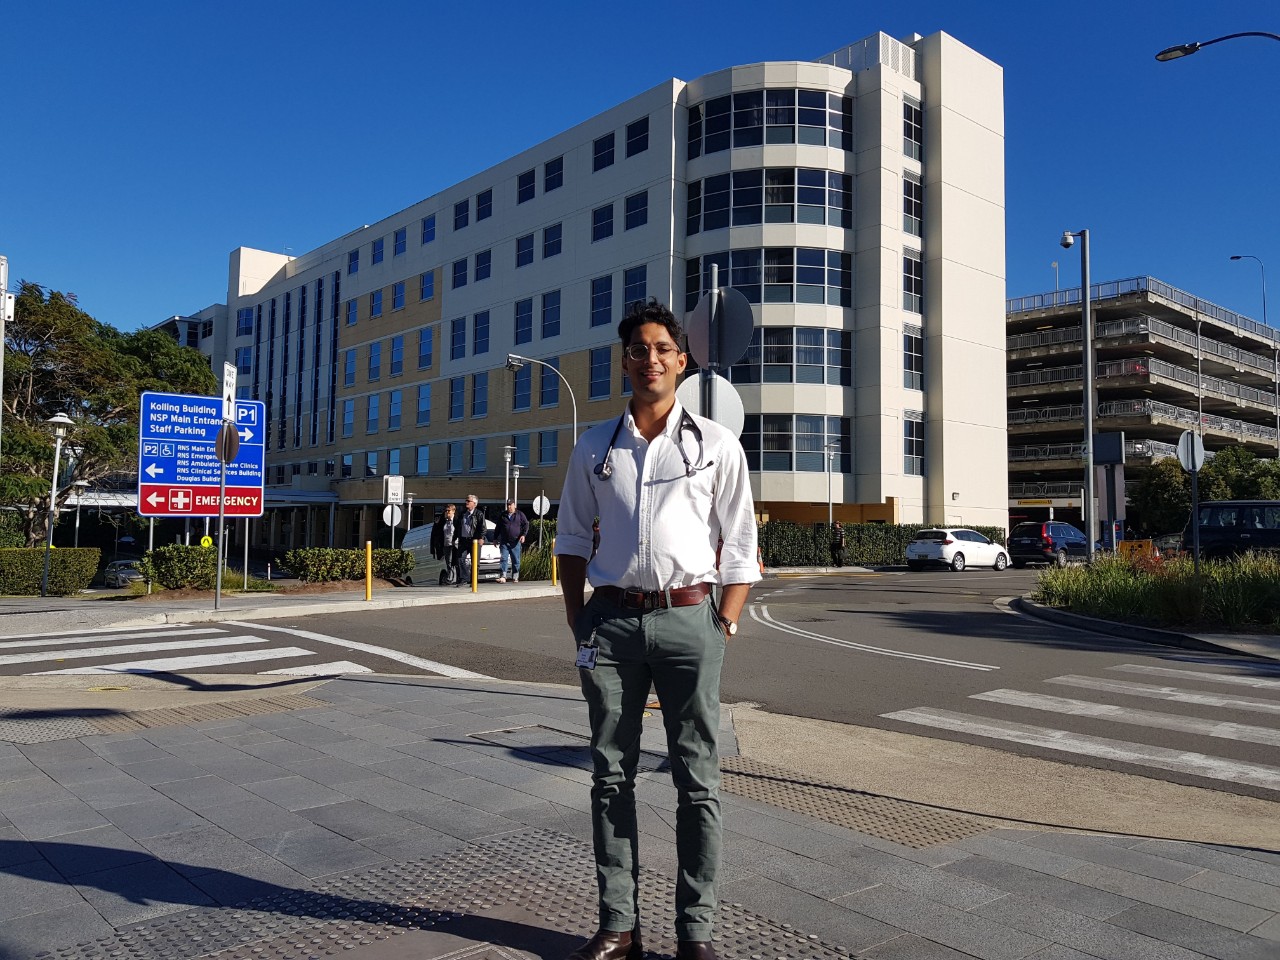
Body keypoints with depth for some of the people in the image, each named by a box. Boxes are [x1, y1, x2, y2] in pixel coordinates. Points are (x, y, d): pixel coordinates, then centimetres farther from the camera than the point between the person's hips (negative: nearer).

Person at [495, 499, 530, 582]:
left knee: (516, 560, 2)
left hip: (516, 542, -2)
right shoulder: (502, 516, 14)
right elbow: (498, 528, 20)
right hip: (504, 542, 2)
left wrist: (523, 535, -11)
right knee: (504, 559, -8)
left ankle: (515, 577, 9)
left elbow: (526, 525, 2)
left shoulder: (520, 514, 6)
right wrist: (496, 539, 16)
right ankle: (503, 577, -11)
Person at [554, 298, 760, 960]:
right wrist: (579, 623, 7)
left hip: (687, 616, -2)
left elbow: (740, 548, 4)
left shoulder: (717, 445, 4)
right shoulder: (594, 448, 10)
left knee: (697, 781, 4)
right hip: (611, 620, 2)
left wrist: (725, 627, -3)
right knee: (610, 776, 8)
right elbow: (571, 539, 15)